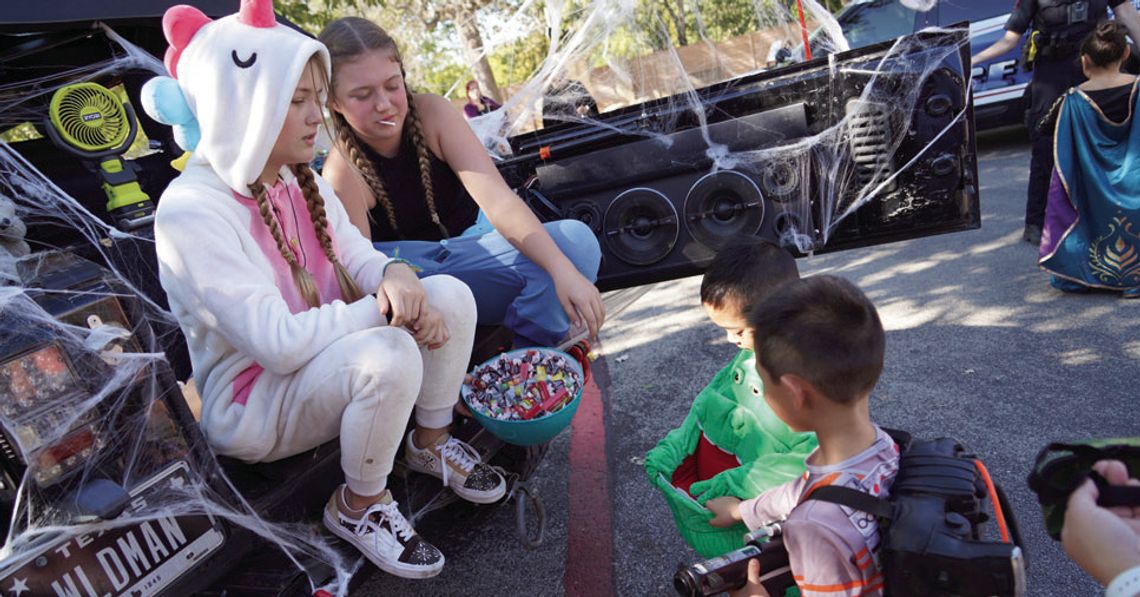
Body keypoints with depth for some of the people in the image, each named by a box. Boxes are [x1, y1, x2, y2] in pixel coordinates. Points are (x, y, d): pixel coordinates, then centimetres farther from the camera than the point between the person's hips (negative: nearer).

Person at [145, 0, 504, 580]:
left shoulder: (298, 179, 3)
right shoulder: (191, 211, -25)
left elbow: (358, 255, 1)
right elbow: (278, 344, -29)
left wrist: (397, 278, -23)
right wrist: (380, 310, -25)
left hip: (323, 354, 8)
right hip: (250, 403, -7)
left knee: (450, 295, -11)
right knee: (389, 355, -35)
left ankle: (431, 442, 11)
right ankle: (359, 506, -7)